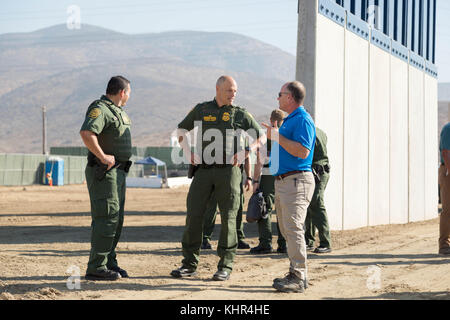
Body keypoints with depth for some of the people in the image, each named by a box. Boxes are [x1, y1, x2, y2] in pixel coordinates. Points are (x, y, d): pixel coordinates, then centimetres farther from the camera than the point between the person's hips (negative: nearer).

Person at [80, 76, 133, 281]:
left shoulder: (117, 111, 18)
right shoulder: (100, 109, -14)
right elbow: (86, 133, -32)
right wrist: (103, 157, -25)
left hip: (118, 172, 10)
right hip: (103, 172, -10)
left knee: (116, 220, 14)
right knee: (106, 219, -12)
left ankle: (109, 262, 22)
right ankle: (96, 268, -10)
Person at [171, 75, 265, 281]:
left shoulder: (240, 114, 7)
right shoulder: (201, 110, 10)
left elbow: (261, 137, 11)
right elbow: (182, 130, 22)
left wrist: (244, 153, -4)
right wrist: (188, 152, 7)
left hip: (228, 171, -1)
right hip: (203, 171, 2)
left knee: (228, 218, -2)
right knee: (193, 215, -2)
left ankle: (225, 266, 4)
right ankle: (189, 264, 6)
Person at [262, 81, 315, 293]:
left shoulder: (303, 120, -11)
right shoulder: (289, 120, 21)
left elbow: (303, 151, -23)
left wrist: (277, 136, -19)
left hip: (297, 180, -11)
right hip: (283, 181, 11)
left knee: (294, 229, -13)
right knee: (287, 230, 12)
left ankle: (298, 278, -13)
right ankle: (296, 273, 17)